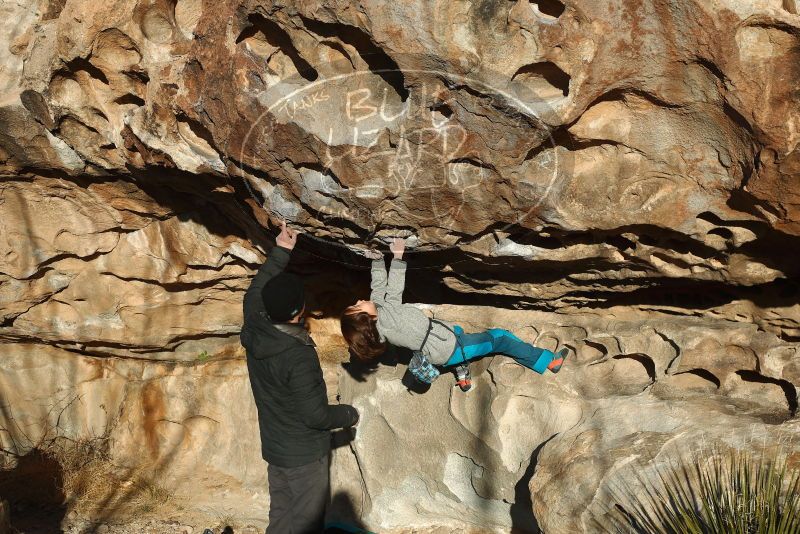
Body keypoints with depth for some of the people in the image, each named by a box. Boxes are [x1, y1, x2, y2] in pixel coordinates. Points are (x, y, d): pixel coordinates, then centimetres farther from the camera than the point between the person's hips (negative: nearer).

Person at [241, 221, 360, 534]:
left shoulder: (254, 332, -10)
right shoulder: (299, 358, -32)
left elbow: (255, 292, 10)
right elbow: (316, 415, -25)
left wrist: (280, 252, 14)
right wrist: (349, 415, -6)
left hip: (274, 448, 7)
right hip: (304, 455, -7)